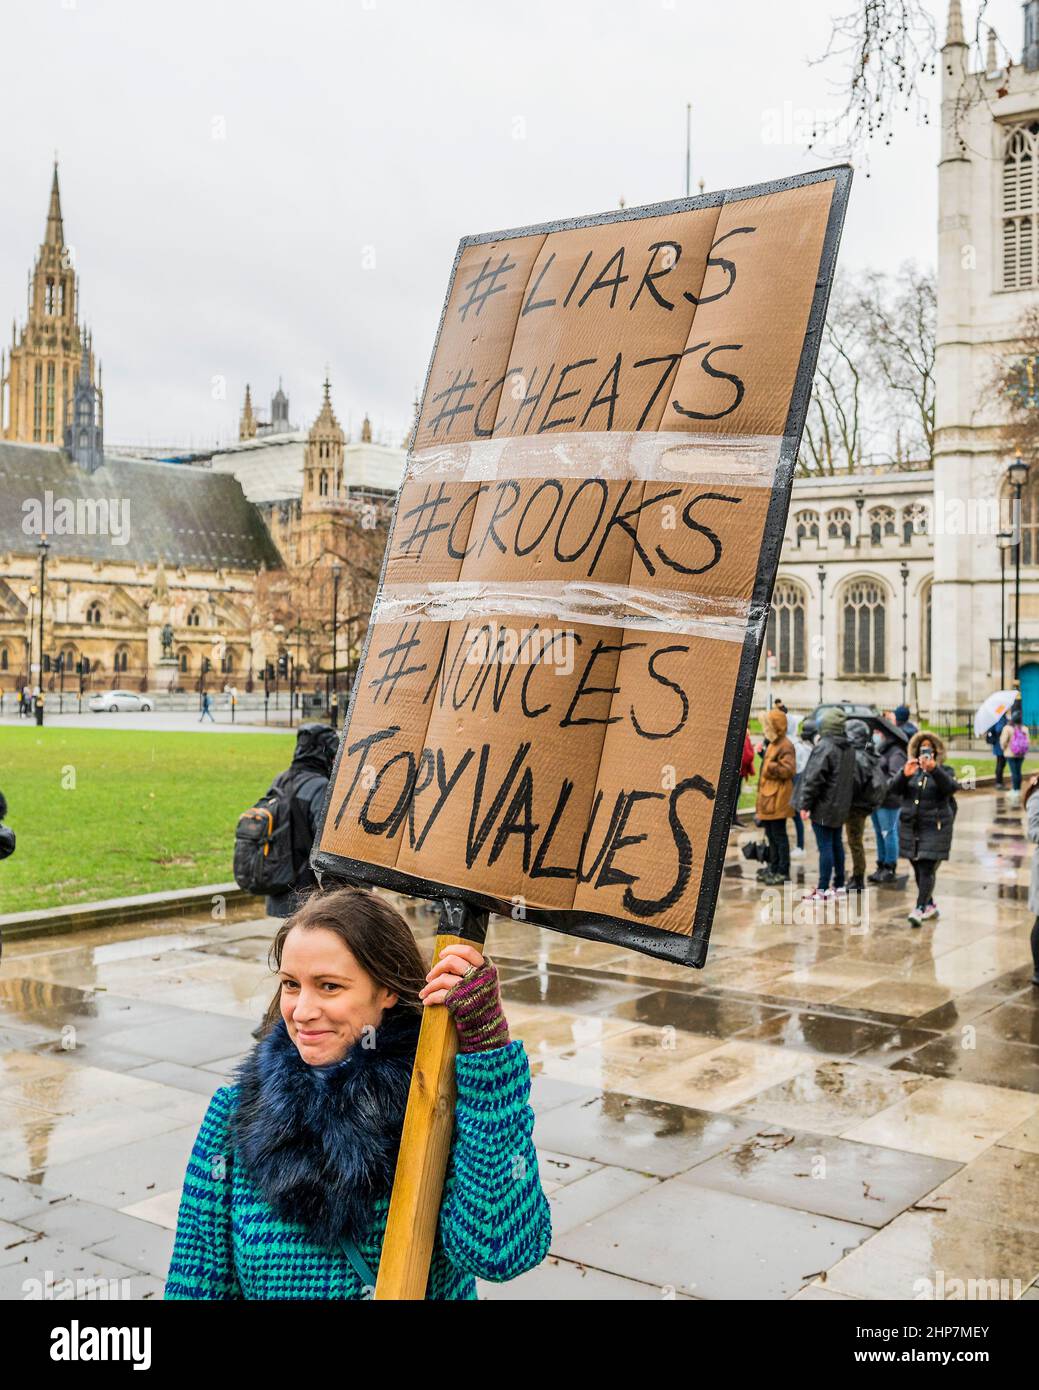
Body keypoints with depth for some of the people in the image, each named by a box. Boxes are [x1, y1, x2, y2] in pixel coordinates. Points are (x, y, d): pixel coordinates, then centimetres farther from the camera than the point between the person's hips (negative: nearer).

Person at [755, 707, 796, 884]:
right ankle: (774, 869, 24)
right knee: (771, 836, 16)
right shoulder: (773, 744, 18)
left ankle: (783, 872, -1)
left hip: (777, 799, -10)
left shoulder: (785, 746, -14)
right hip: (768, 798, 10)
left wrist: (771, 767, -28)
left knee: (779, 836, -6)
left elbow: (788, 770, -23)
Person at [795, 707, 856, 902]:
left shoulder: (824, 746, -18)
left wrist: (805, 804, -14)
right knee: (837, 843, 17)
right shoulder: (849, 749, 9)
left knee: (825, 846, -6)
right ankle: (839, 884, 24)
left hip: (823, 806, -8)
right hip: (841, 806, 8)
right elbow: (851, 777, 16)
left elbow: (814, 778, -19)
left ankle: (823, 889, -3)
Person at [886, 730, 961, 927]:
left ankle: (920, 909, -14)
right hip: (910, 827, 4)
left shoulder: (942, 772, 2)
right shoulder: (910, 770, 8)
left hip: (935, 828, -4)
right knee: (918, 870, 11)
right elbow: (892, 787, -7)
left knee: (927, 870, -11)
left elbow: (952, 787, -18)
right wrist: (904, 774, -27)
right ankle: (930, 905, 27)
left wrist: (934, 769, -32)